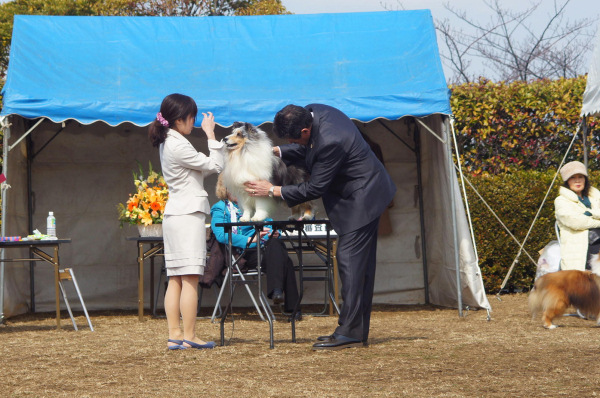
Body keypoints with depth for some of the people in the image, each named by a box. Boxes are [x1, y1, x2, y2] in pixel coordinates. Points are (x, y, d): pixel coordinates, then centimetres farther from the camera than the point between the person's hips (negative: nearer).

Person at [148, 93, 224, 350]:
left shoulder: (167, 144, 15)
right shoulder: (178, 145, -14)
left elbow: (204, 169, 18)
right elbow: (215, 166, -10)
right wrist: (211, 134, -3)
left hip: (174, 214, 10)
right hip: (188, 214, -10)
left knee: (175, 279, 6)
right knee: (190, 279, -8)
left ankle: (174, 335, 5)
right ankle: (189, 336, -7)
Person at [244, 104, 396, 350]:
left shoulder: (330, 142, -32)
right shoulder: (312, 112, -4)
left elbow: (315, 188, -22)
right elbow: (306, 149, 16)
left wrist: (273, 191, -15)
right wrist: (276, 151, 1)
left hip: (361, 198, -11)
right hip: (361, 195, 11)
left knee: (350, 260, -12)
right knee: (360, 264, 10)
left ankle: (349, 332, -11)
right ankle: (358, 332, 14)